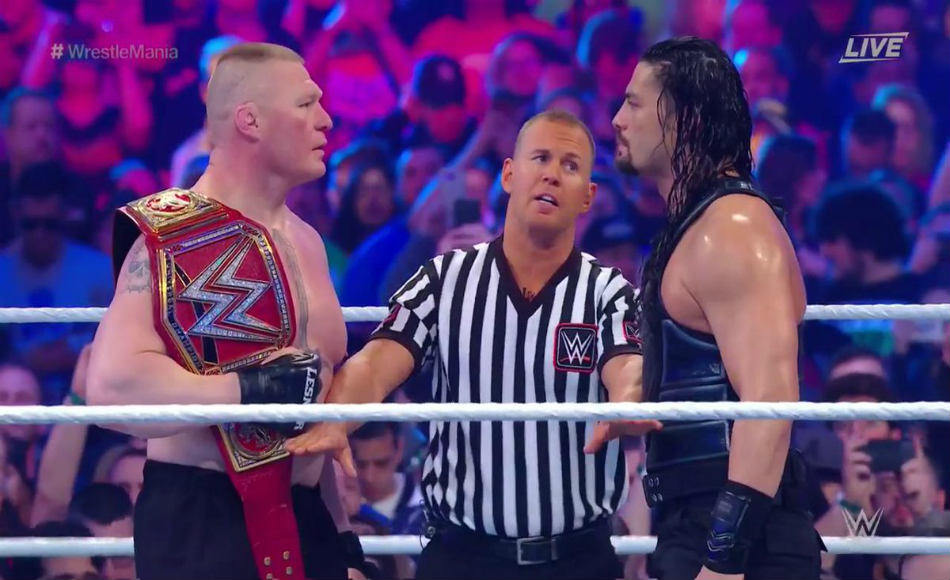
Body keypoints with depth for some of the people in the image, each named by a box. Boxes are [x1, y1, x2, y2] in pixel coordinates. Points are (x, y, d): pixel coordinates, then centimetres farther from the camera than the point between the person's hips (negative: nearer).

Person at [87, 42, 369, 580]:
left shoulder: (305, 240, 15)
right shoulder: (170, 238, -13)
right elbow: (113, 385, -26)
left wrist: (344, 536, 19)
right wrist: (256, 389, -24)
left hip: (305, 519, 8)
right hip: (202, 526, -8)